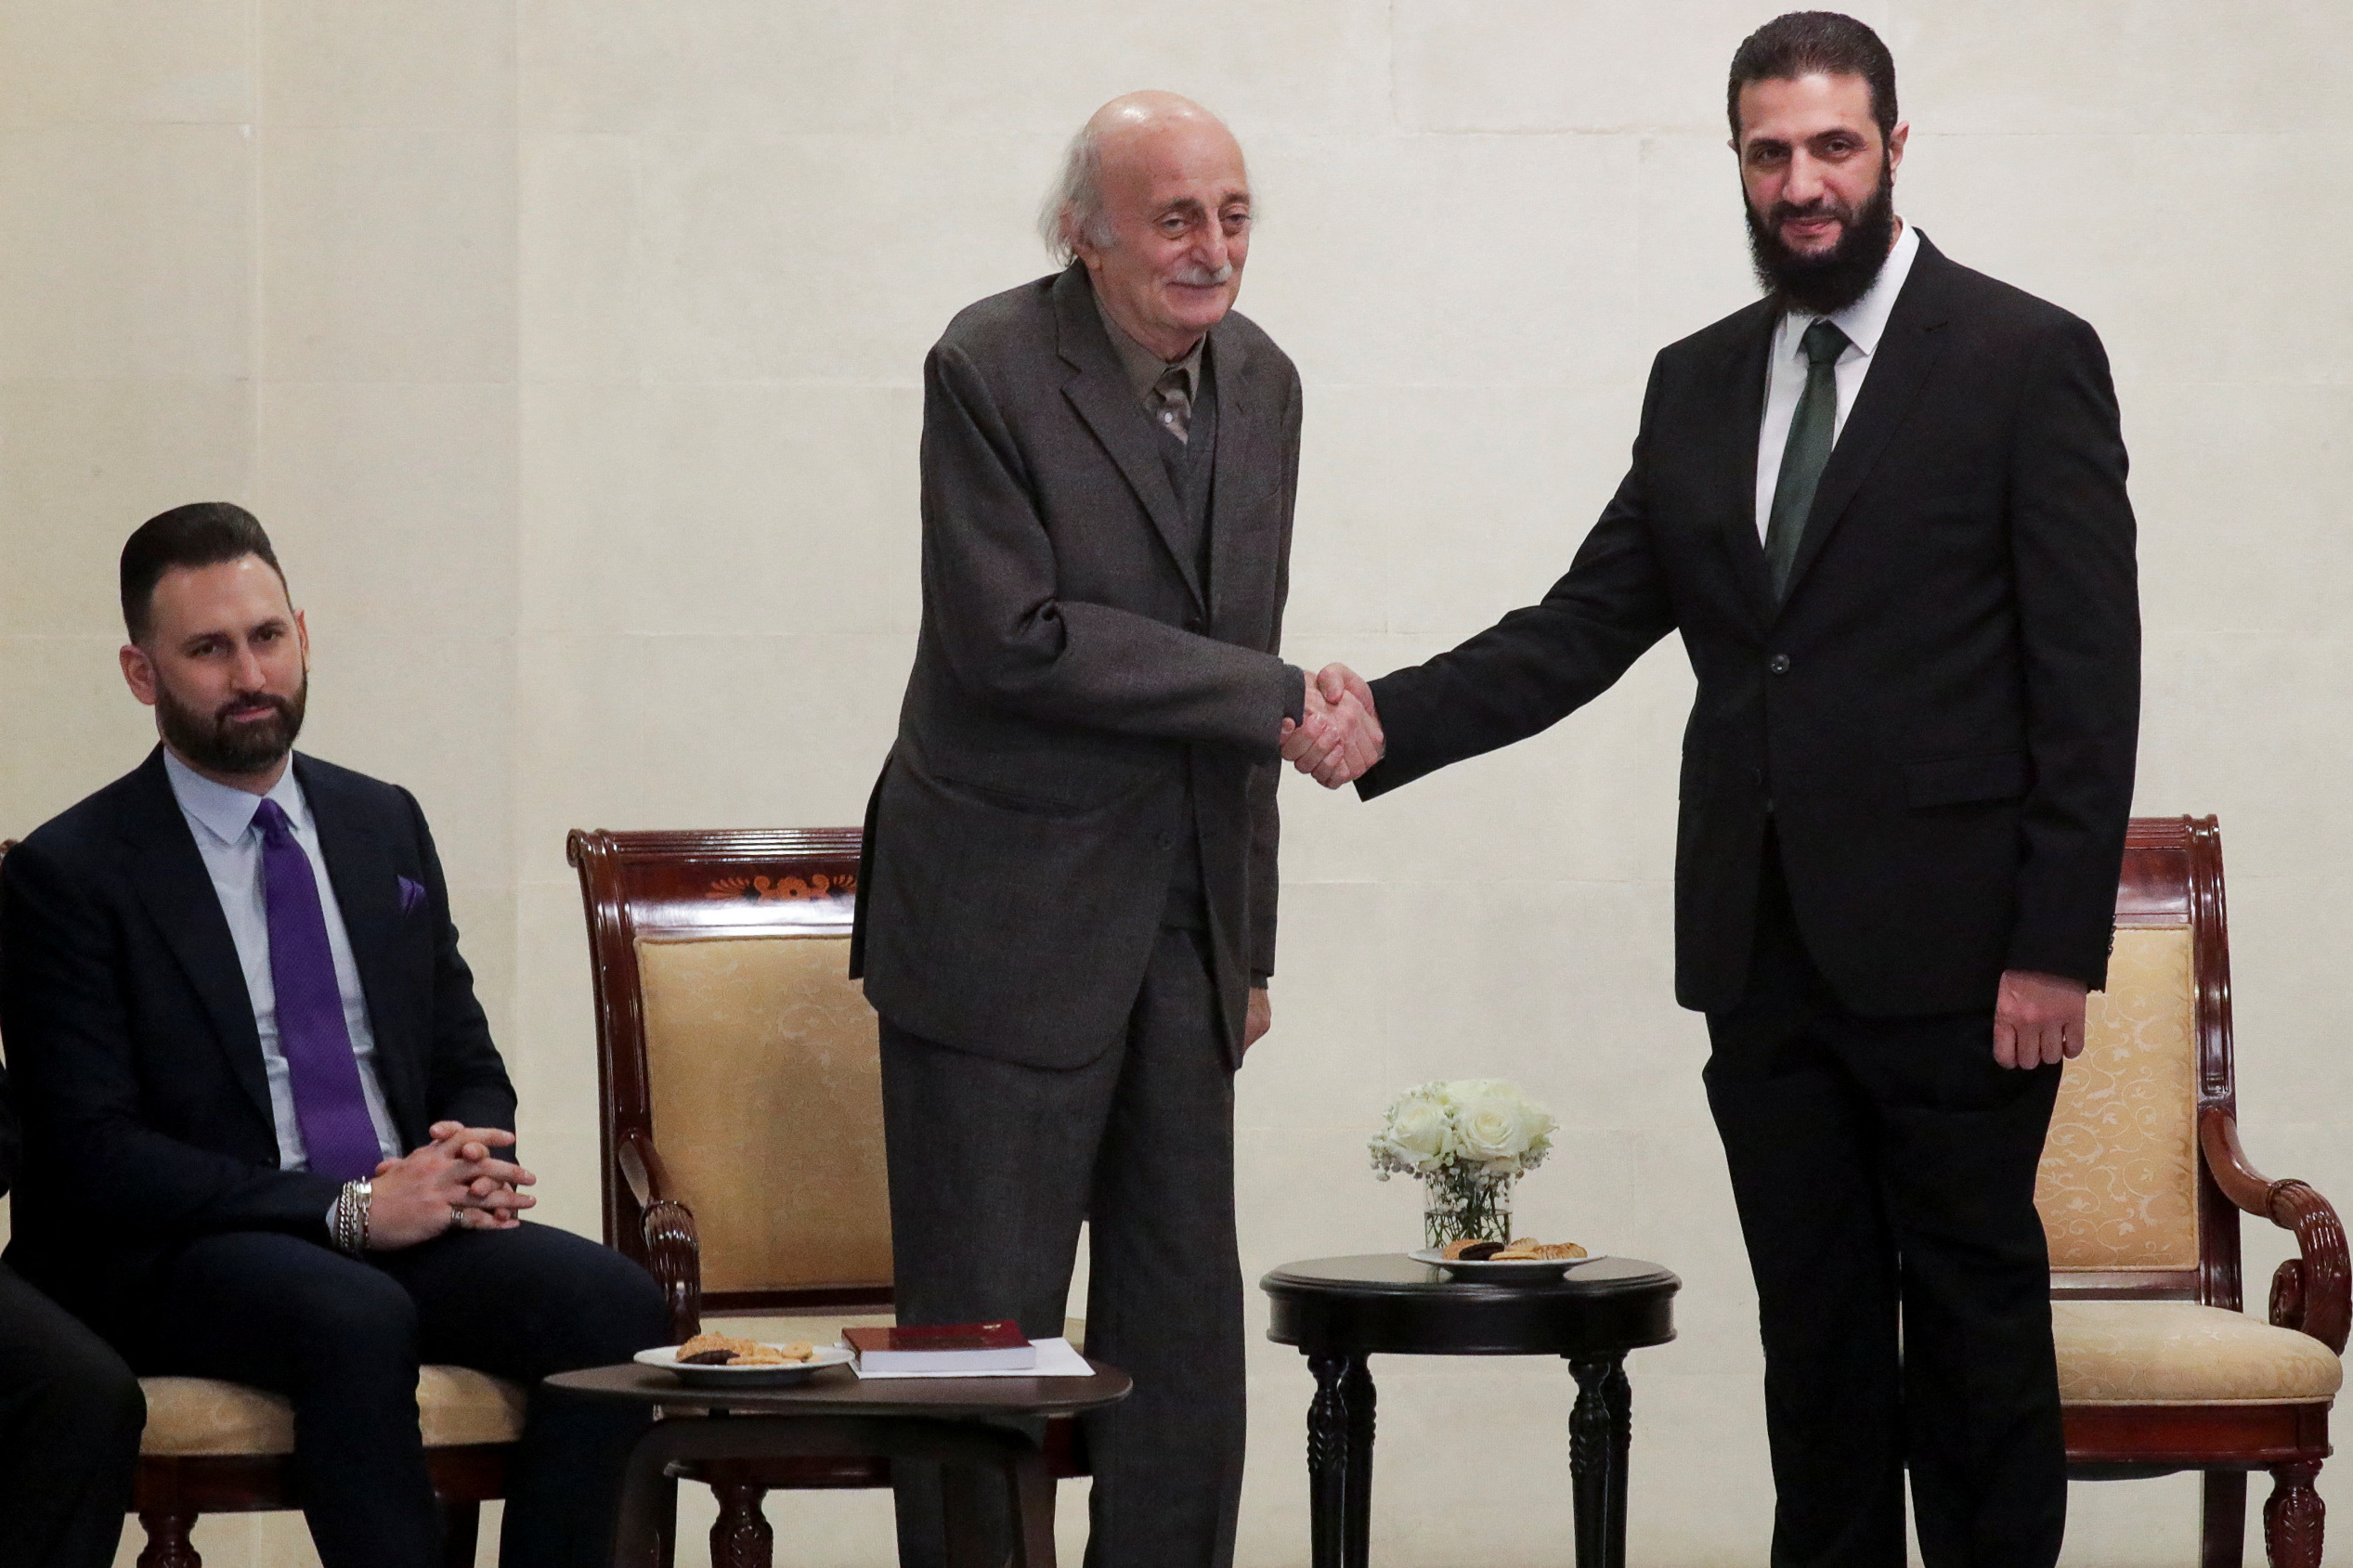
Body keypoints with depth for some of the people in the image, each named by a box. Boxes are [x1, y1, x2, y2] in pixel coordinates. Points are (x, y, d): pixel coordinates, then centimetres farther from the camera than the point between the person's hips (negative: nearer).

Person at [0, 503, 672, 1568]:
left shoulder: (384, 827, 17)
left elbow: (470, 1068, 21)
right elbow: (92, 1153, -9)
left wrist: (471, 1157, -5)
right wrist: (343, 1209, -18)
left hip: (406, 1226, 5)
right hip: (175, 1260, -5)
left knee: (617, 1303, -24)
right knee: (356, 1320, -38)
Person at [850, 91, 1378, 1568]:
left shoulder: (1260, 382, 9)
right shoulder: (992, 369, -11)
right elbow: (1012, 639, -19)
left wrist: (1249, 941, 15)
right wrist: (1281, 699, -17)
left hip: (1184, 924, 6)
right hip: (1009, 920, -6)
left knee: (1188, 1323, 8)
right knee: (988, 1323, -2)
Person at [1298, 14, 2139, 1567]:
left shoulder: (2028, 361, -4)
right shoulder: (1699, 385, 13)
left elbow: (2087, 672, -8)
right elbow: (1585, 624, 10)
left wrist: (2058, 945, -13)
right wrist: (1389, 720, -6)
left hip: (1948, 952, -5)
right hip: (1766, 949, 5)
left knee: (1975, 1323, 1)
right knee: (1814, 1332, 9)